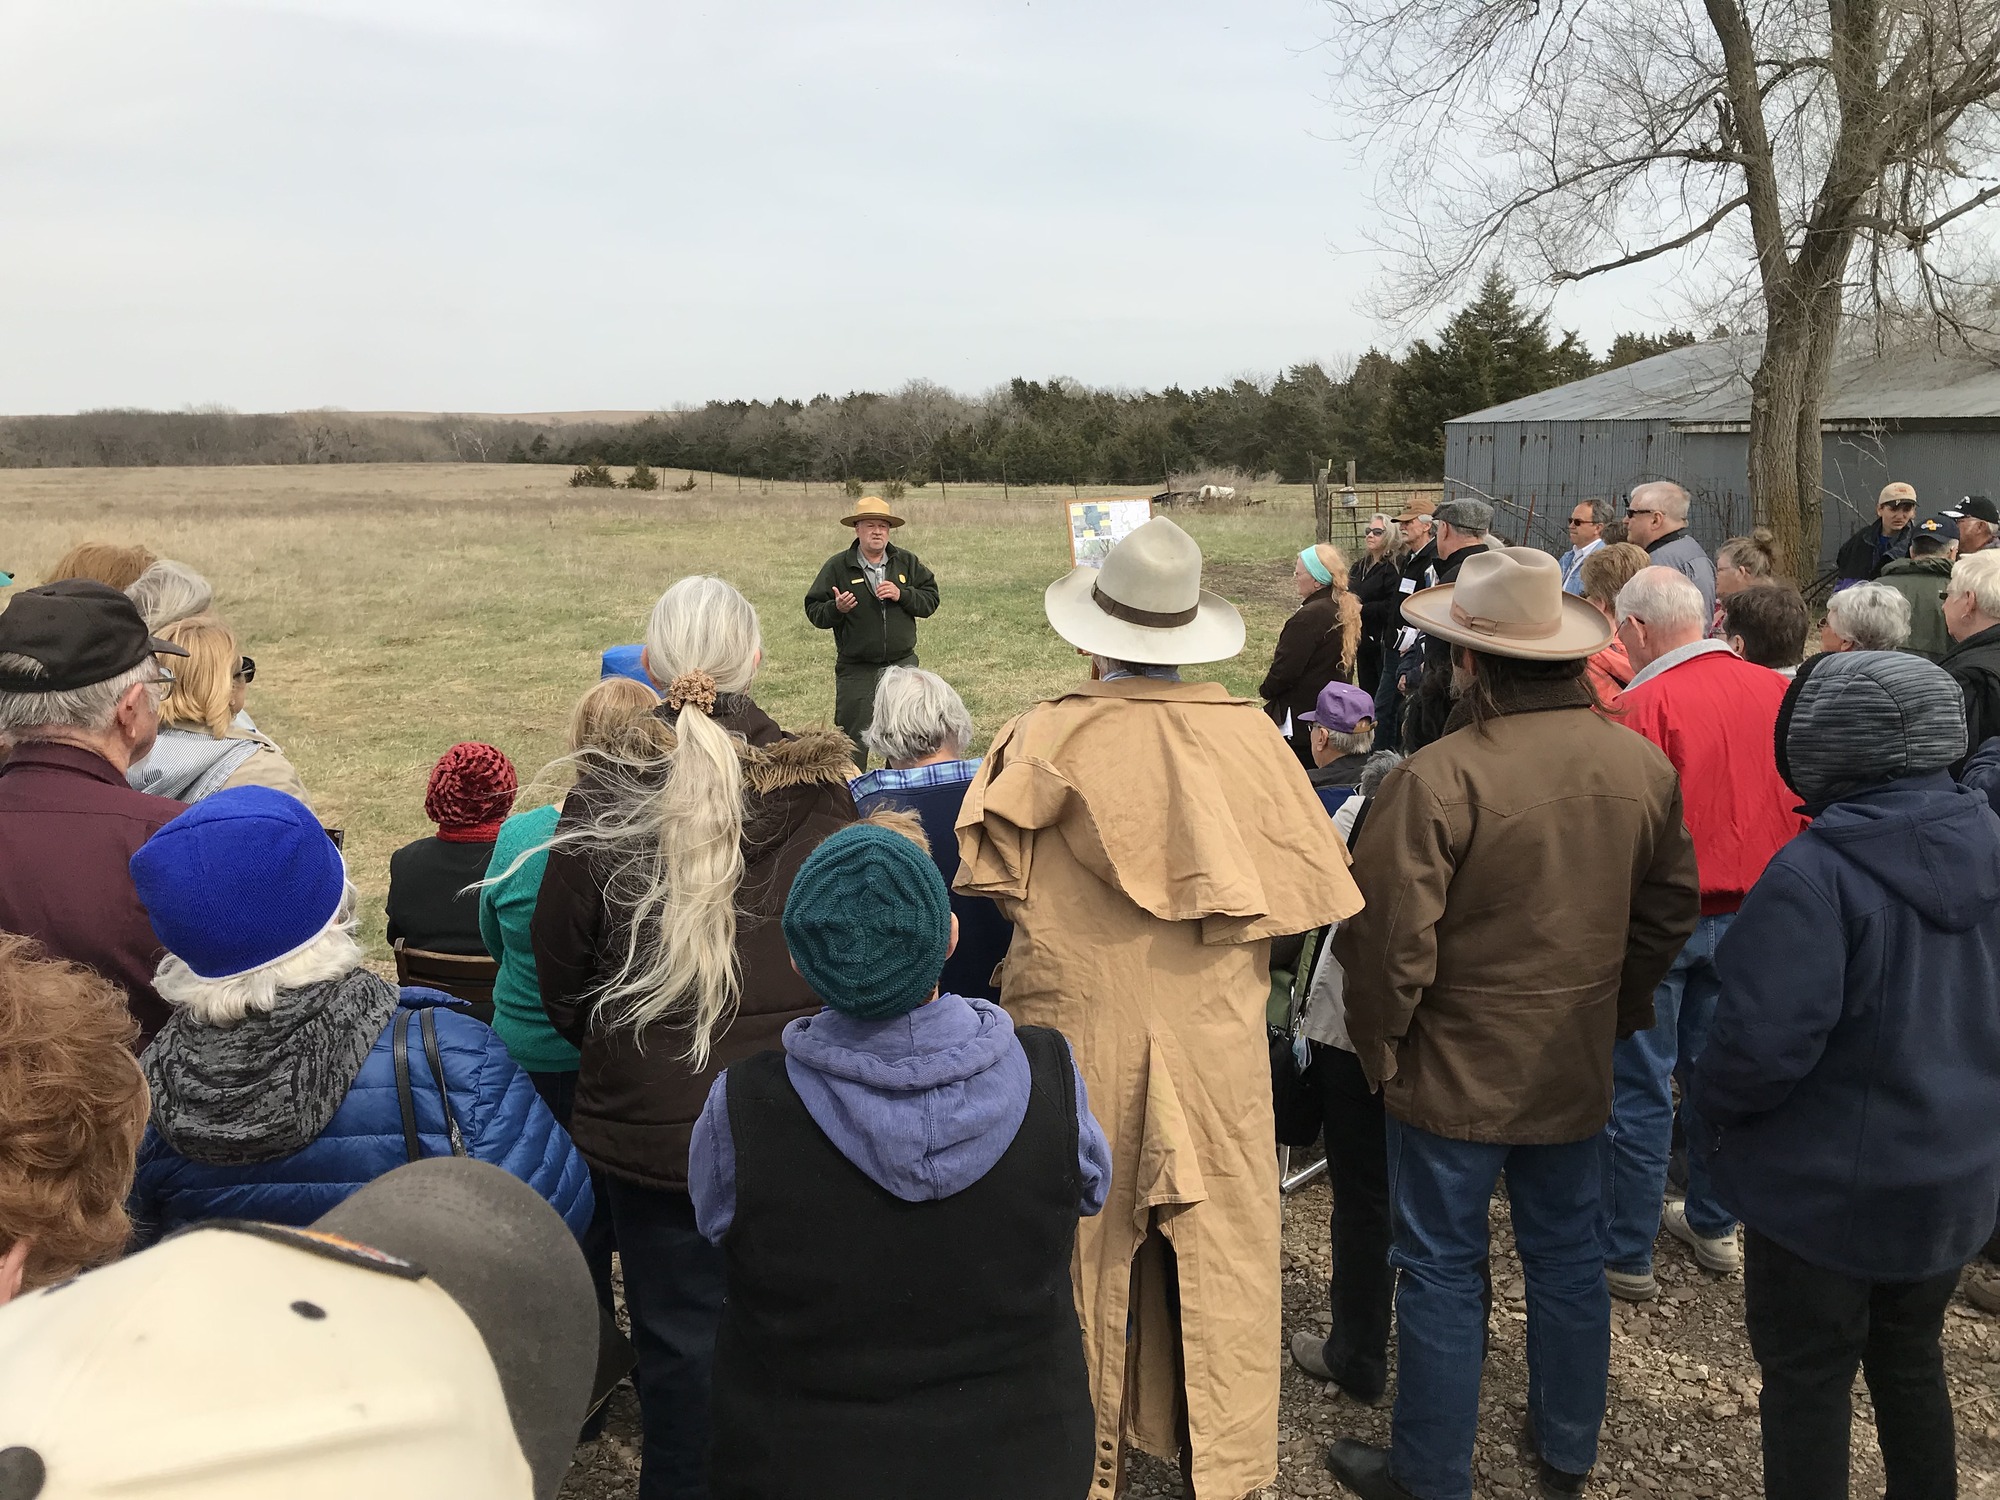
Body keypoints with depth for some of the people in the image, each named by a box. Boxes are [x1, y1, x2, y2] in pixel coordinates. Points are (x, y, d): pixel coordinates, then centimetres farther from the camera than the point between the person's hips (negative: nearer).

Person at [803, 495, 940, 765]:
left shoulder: (908, 562, 6)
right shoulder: (837, 567, -2)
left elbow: (931, 600, 4)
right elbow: (814, 612, -2)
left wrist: (902, 595, -12)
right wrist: (836, 608, -22)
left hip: (902, 665, 3)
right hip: (856, 670, -2)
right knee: (853, 737, 1)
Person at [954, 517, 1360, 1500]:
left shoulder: (1052, 734, -14)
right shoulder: (1246, 734, -9)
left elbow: (993, 876, -16)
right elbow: (1305, 889, -5)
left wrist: (1057, 934, 3)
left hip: (1082, 1025, -1)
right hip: (1213, 1037, 1)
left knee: (1088, 1243, 15)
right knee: (1217, 1244, 15)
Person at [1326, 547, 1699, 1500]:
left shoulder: (1437, 778, -23)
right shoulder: (1643, 766, -3)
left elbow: (1389, 942, -21)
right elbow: (1668, 913, 7)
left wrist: (1380, 1050, -5)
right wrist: (1615, 1014, 18)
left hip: (1455, 1069, -5)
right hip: (1578, 1065, 6)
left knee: (1441, 1271, 9)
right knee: (1568, 1258, 21)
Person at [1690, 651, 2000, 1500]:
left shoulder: (1814, 872, -28)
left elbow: (1766, 1042, -28)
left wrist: (1710, 1102, -9)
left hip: (1830, 1181, -7)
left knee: (1807, 1376, 11)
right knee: (1909, 1356, 25)